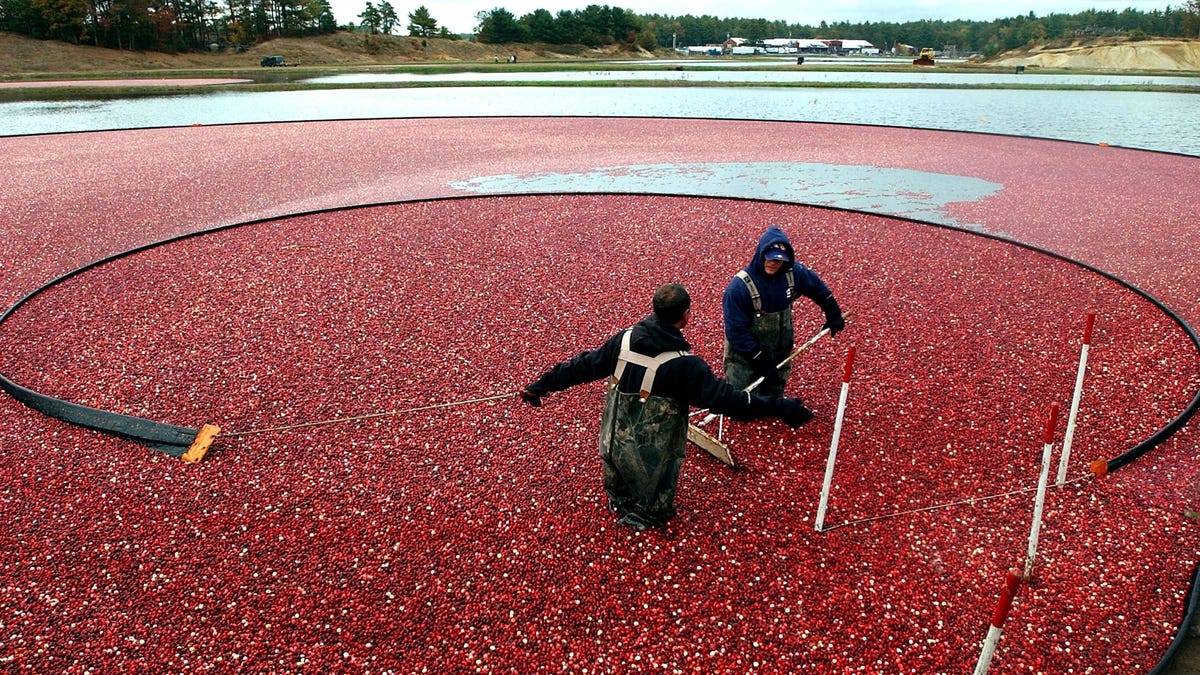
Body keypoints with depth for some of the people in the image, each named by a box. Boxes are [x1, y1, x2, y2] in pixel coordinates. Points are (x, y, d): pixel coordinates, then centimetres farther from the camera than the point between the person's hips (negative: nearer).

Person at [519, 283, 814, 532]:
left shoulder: (624, 341, -13)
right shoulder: (684, 365, -28)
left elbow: (581, 367, -4)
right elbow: (725, 398, -28)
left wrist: (541, 385, 9)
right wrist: (781, 408, -24)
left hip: (614, 442, 6)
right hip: (653, 454, -5)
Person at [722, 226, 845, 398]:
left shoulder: (794, 273, -9)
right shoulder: (739, 286, -25)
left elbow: (818, 288, 13)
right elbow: (736, 331, -23)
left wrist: (833, 314, 18)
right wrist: (759, 358, -22)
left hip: (781, 351, 5)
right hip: (745, 354, -5)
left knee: (774, 396, 20)